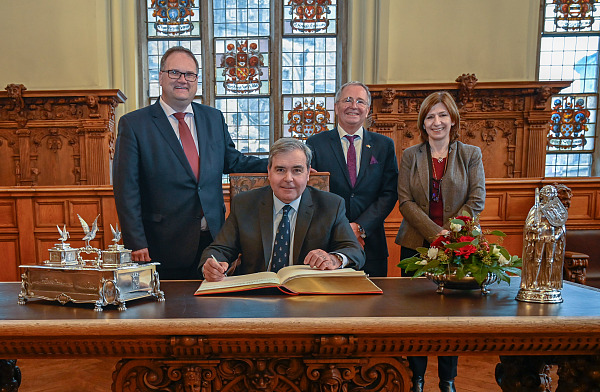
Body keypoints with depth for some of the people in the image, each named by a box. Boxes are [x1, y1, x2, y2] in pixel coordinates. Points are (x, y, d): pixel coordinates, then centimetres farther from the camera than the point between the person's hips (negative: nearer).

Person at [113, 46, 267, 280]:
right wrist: (136, 244, -11)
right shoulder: (134, 124, -3)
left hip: (213, 240, 4)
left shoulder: (214, 118, 11)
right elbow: (127, 190, -5)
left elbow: (232, 161, 19)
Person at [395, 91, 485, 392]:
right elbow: (405, 201, -4)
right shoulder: (410, 156, 5)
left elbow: (477, 200, -2)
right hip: (416, 243, 0)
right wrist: (435, 232, -15)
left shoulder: (471, 154, 5)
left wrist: (450, 231, -14)